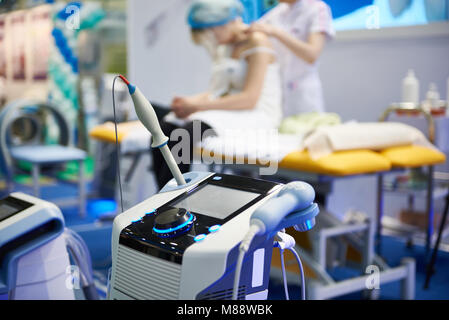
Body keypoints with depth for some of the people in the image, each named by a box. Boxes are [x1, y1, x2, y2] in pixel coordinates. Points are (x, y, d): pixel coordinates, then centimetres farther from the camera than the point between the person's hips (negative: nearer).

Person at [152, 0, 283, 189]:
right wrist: (190, 101, -4)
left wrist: (197, 106, -18)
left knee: (187, 133, -32)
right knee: (165, 128, -16)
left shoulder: (257, 42, -8)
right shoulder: (230, 45, 19)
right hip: (231, 110, 8)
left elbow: (250, 98, -18)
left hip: (257, 114, -8)